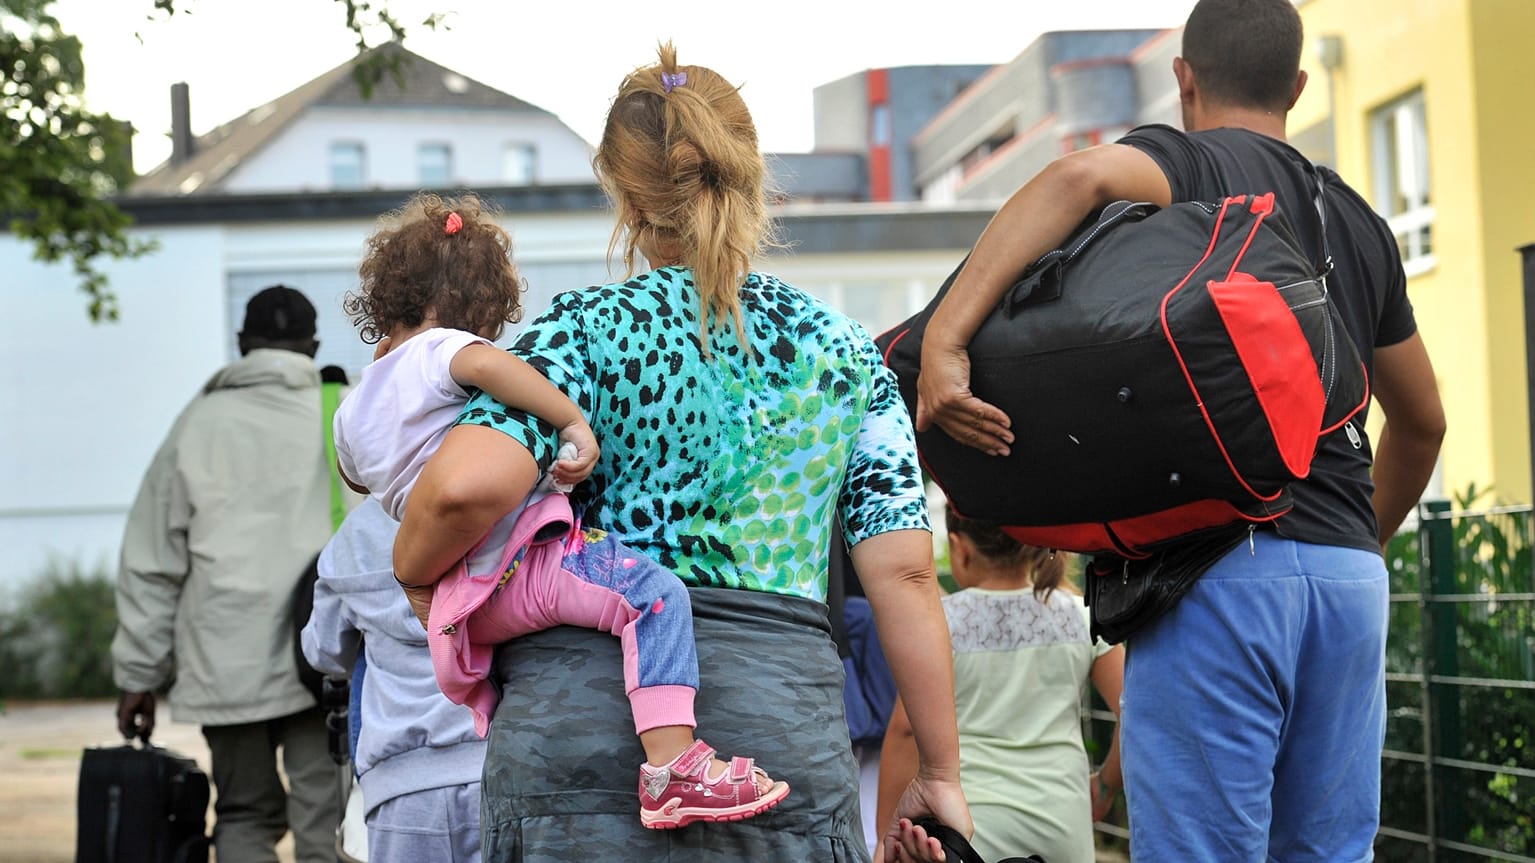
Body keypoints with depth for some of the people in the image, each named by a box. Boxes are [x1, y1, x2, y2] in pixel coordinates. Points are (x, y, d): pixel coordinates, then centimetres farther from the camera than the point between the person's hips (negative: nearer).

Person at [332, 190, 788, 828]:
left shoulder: (352, 413, 21)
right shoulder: (437, 350, -4)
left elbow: (358, 478, 43)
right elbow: (490, 365, -30)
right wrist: (575, 422, -24)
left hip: (466, 603, 9)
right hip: (517, 557, -9)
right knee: (654, 592, -22)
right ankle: (673, 762, -36)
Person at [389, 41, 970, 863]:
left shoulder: (588, 328, 1)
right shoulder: (845, 352, 11)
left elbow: (469, 483, -17)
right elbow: (904, 575, 6)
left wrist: (414, 569, 5)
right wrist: (940, 774, 11)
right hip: (790, 739, 3)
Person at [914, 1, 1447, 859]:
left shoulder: (1186, 162, 2)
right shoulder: (1359, 223, 20)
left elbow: (1081, 176, -23)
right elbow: (1422, 421, 28)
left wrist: (943, 338, -26)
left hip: (1221, 567, -6)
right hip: (1351, 573, 6)